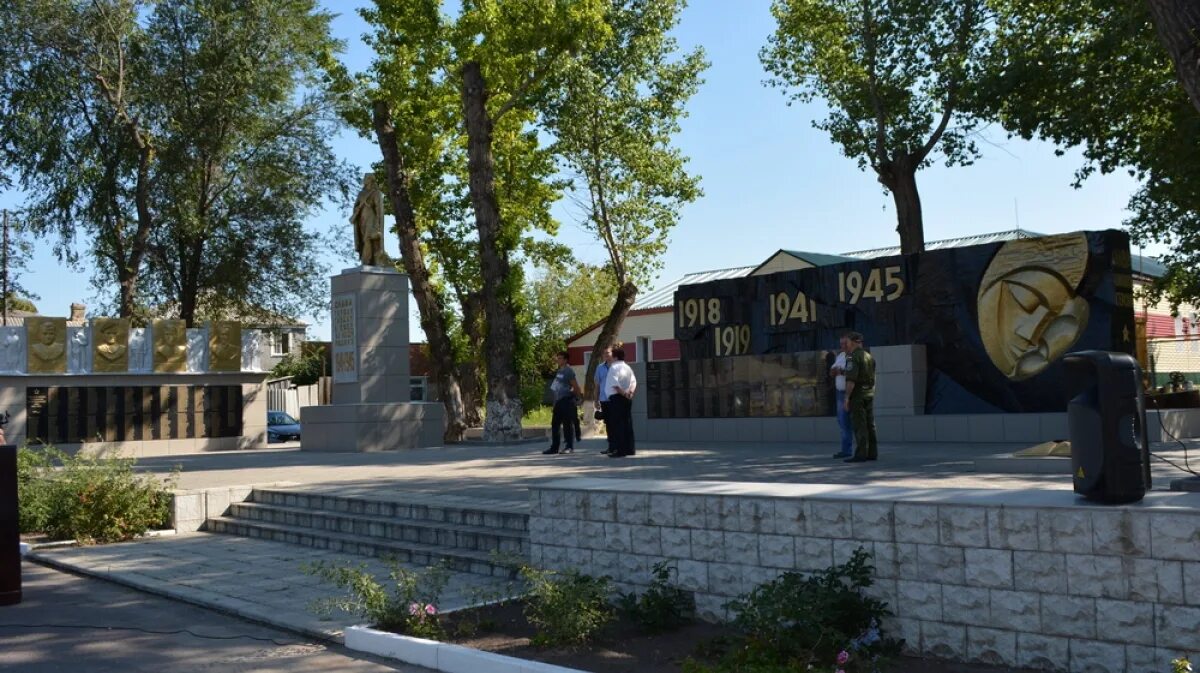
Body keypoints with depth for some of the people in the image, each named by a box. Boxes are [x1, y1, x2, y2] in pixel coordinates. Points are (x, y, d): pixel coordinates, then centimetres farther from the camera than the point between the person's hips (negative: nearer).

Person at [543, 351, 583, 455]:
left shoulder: (568, 371, -12)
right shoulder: (559, 370, 11)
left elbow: (575, 385, -10)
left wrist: (579, 397, -5)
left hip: (566, 400, -9)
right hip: (558, 400, 9)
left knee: (568, 424, -4)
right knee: (555, 424, 9)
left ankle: (570, 447, 2)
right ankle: (554, 447, 15)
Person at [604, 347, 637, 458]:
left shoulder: (614, 367, -9)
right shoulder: (628, 368, 15)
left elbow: (614, 384, -20)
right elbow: (634, 382, 9)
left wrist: (622, 393, -13)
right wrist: (630, 391, -2)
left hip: (616, 397, -8)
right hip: (627, 398, 8)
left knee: (617, 424, -7)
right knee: (627, 423, 10)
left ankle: (620, 450, -10)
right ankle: (629, 448, 13)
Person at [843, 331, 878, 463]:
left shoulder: (853, 357, -13)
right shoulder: (869, 357, 13)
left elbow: (851, 380, -21)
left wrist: (846, 399, -18)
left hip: (857, 396, -8)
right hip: (869, 394, 8)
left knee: (859, 426, -8)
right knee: (870, 425, 8)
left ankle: (861, 455, -9)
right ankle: (872, 453, 8)